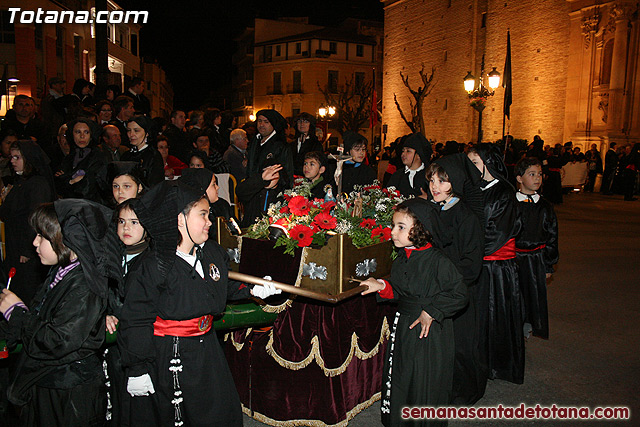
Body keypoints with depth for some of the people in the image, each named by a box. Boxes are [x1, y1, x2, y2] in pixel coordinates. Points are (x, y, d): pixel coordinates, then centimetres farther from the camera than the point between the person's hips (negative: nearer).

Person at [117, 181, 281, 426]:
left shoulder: (214, 253, 0)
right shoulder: (152, 267, -18)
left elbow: (226, 288, 18)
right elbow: (136, 321, -14)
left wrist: (252, 290, 4)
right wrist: (137, 369, -13)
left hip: (207, 349, 6)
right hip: (168, 358, -5)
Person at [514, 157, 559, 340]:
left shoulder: (545, 207, 3)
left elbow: (552, 237, 8)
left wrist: (548, 265, 6)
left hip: (536, 258, 2)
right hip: (513, 257, -2)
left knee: (534, 294, 9)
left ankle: (526, 328, 29)